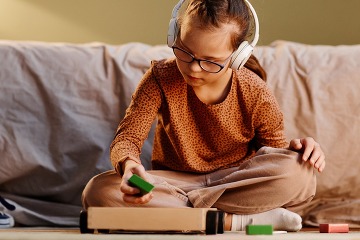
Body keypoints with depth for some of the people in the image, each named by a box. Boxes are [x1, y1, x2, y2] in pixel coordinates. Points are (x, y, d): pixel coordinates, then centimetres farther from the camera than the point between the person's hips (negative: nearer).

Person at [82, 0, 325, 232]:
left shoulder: (256, 95, -11)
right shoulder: (161, 78, -12)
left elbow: (275, 159, 2)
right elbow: (127, 138, -15)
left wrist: (295, 149, -23)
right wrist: (128, 164, -40)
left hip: (236, 186, 0)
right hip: (175, 184, 1)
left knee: (299, 172, -32)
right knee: (99, 192, -30)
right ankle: (231, 222, -31)